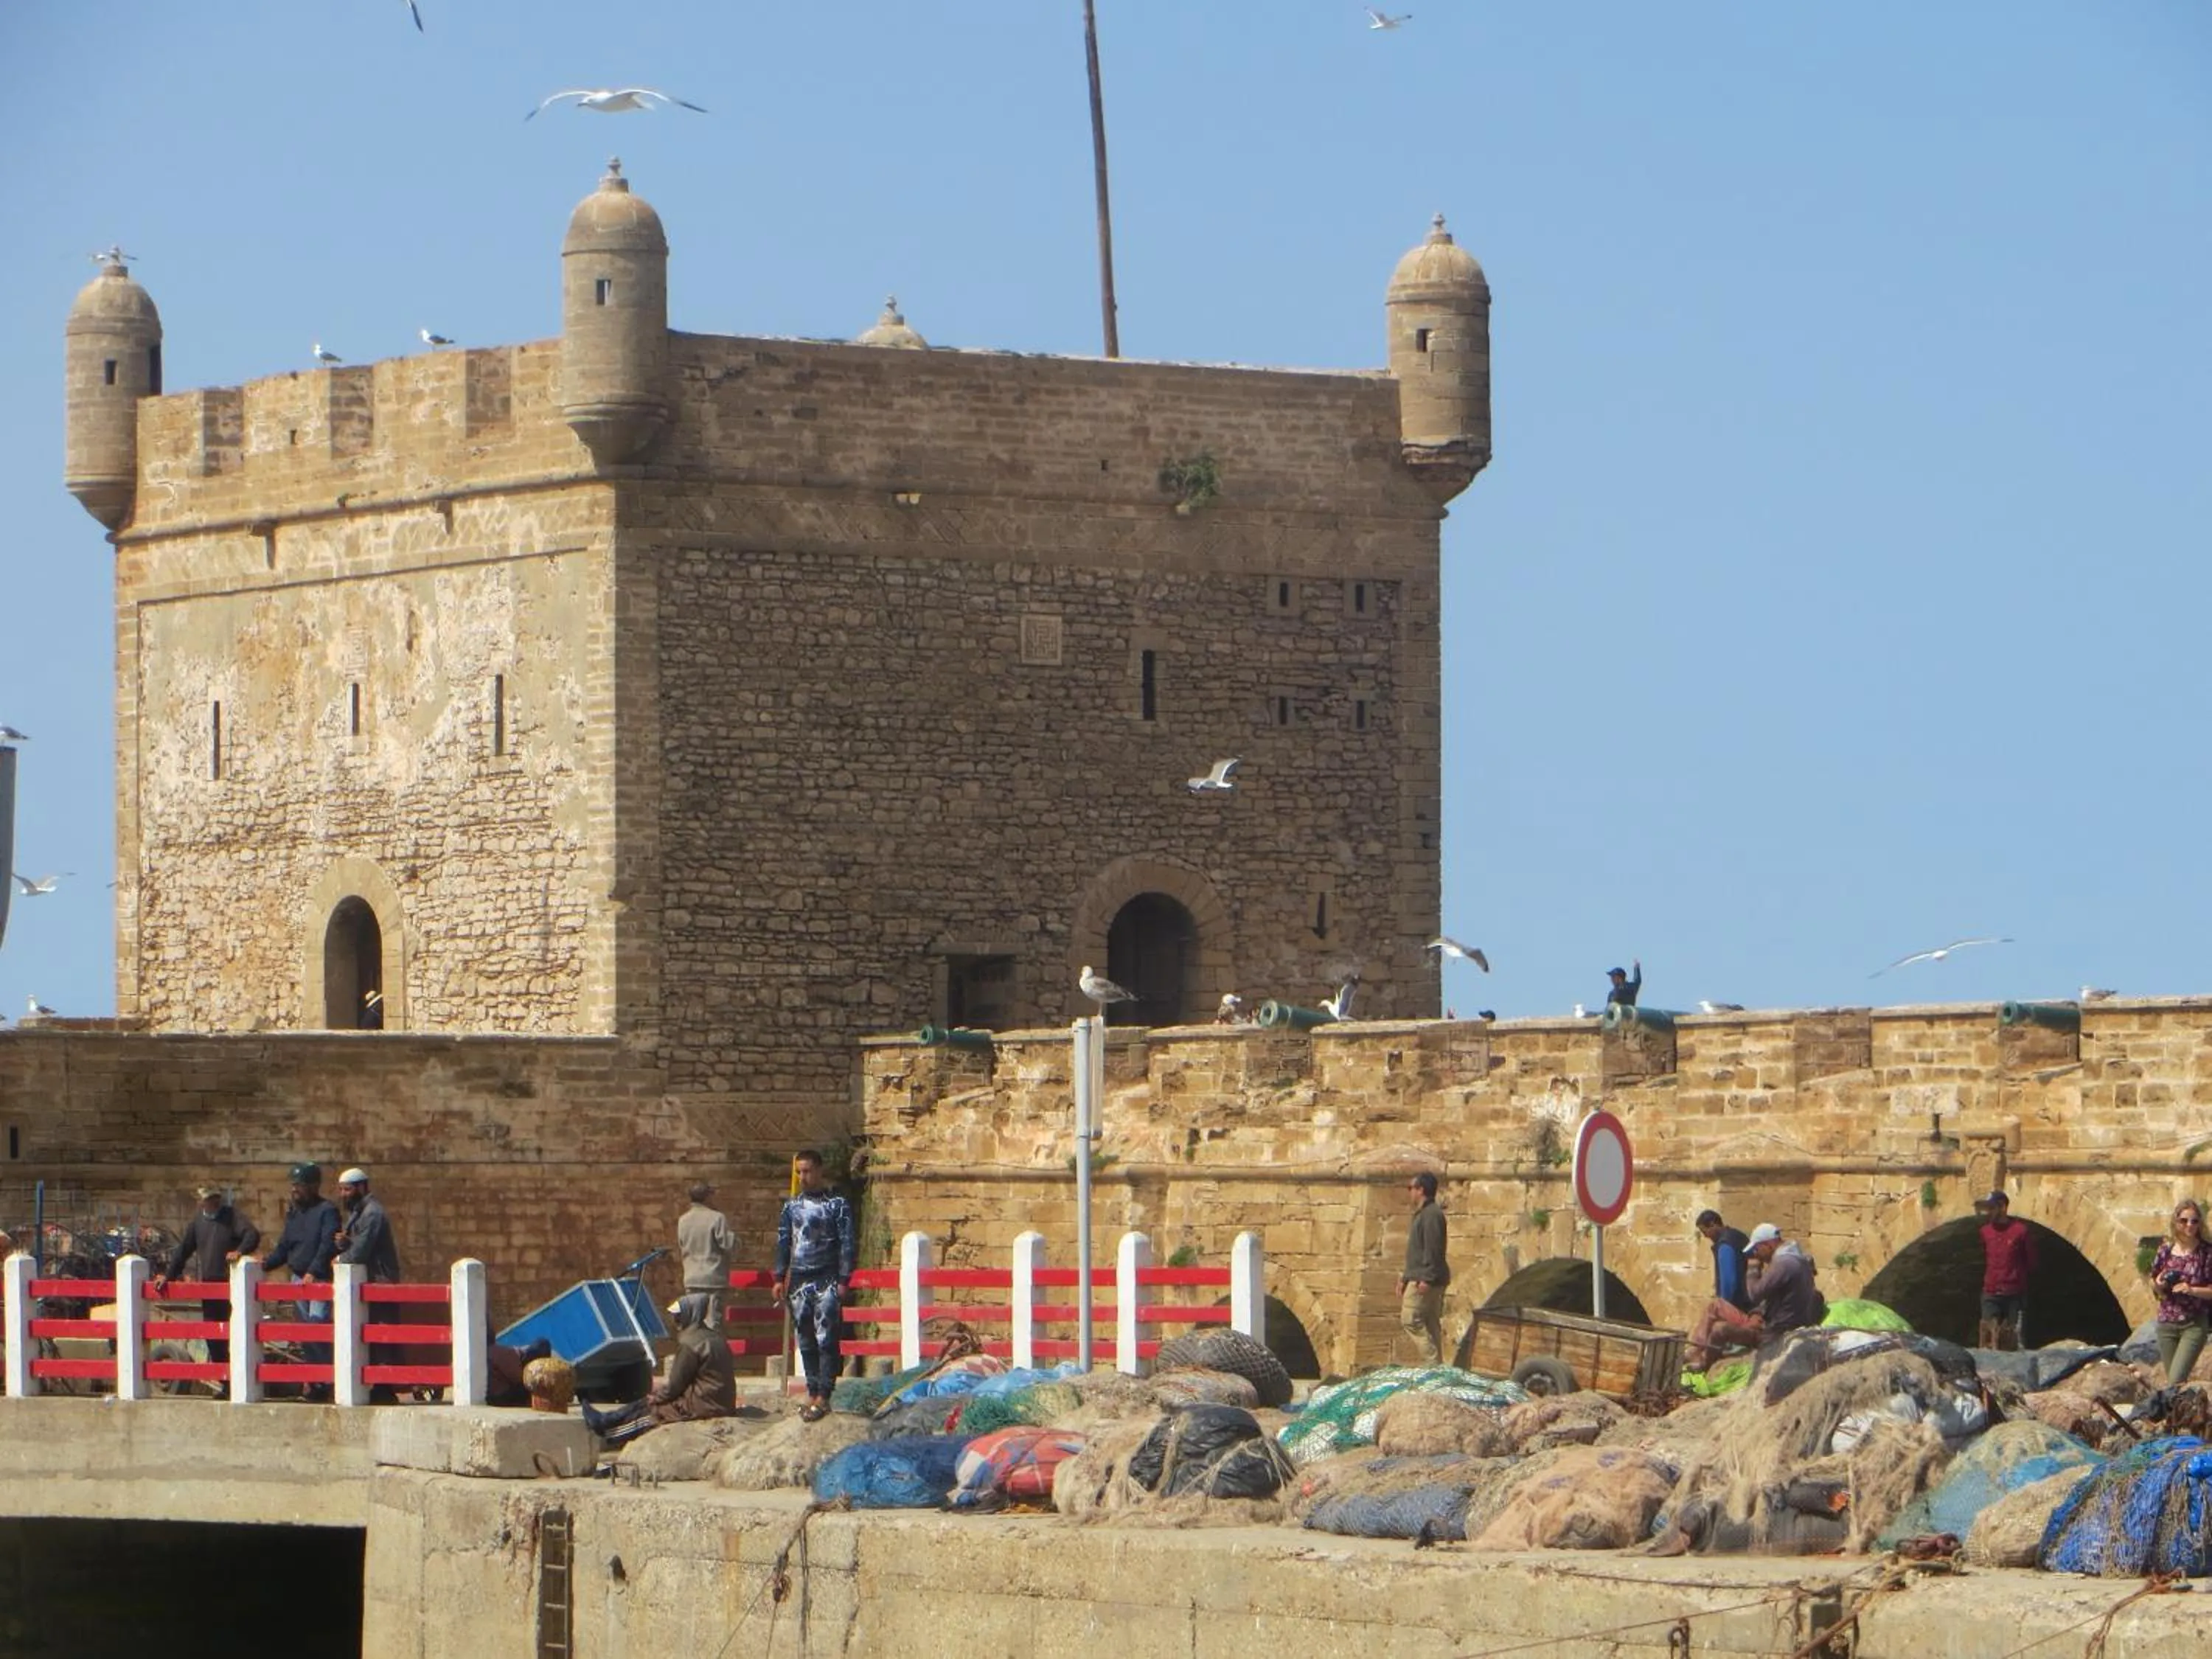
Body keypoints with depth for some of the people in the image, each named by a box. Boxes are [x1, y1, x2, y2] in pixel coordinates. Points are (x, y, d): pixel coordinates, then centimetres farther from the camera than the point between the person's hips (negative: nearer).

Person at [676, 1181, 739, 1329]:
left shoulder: (683, 1221, 6)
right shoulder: (717, 1218, -12)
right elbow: (729, 1245, -11)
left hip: (692, 1279, 5)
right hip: (715, 1278, -5)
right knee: (713, 1321, -3)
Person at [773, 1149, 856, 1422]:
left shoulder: (837, 1205, -1)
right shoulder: (792, 1205, 12)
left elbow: (847, 1244, -3)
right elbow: (783, 1243, 15)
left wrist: (843, 1280, -9)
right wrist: (779, 1279, 9)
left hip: (826, 1280, -5)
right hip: (799, 1281, 5)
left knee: (826, 1339, -10)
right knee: (805, 1341, 6)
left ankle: (823, 1397, -12)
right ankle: (812, 1394, 11)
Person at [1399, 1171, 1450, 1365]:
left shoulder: (1431, 1215, -13)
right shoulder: (1423, 1214, 20)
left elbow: (1433, 1249, -21)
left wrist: (1426, 1278, -24)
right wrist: (1405, 1277, 24)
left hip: (1425, 1279, -11)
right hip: (1420, 1278, 11)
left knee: (1411, 1320, -13)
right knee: (1430, 1324, 9)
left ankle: (1432, 1360, -16)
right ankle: (1436, 1363, 10)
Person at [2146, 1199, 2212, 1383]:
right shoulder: (2166, 1250, 2)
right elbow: (2153, 1283, 14)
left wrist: (2192, 1290, -20)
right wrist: (2158, 1285, -8)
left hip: (2194, 1326, -4)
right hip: (2166, 1324, 4)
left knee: (2176, 1381, -16)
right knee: (2171, 1381, 9)